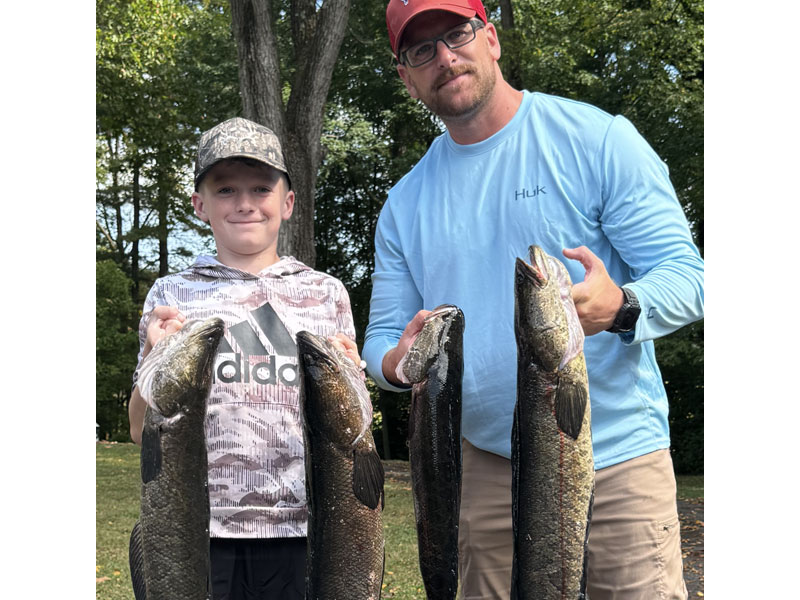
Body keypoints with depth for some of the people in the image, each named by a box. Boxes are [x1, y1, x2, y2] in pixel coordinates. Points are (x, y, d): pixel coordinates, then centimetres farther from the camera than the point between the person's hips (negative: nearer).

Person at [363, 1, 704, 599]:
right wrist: (397, 363, -14)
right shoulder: (405, 202, 8)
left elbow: (685, 272, -9)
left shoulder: (598, 139, -5)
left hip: (617, 456, -3)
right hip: (487, 465, 4)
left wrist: (620, 307, -31)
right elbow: (383, 334, 11)